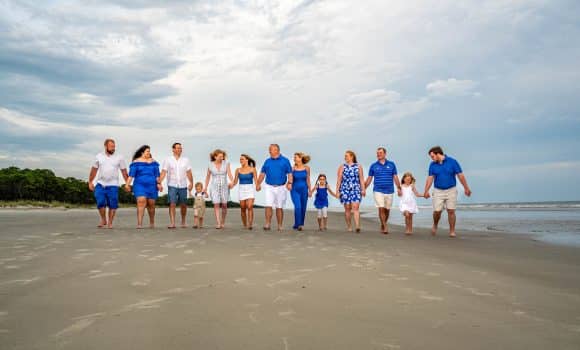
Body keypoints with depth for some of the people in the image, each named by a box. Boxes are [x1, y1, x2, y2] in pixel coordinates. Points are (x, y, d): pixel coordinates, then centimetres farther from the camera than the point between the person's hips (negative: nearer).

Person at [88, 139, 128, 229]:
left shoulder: (119, 158, 2)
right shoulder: (99, 156, 6)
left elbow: (124, 171, 4)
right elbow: (94, 170, 12)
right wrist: (90, 182, 11)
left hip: (113, 185, -1)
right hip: (100, 184, 1)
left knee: (112, 205, -1)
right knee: (100, 202, -8)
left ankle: (110, 222, 13)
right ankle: (103, 220, 13)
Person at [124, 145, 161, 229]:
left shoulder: (153, 162, 10)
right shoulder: (136, 162, 1)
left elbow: (157, 174, 9)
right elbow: (131, 174, -5)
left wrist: (159, 184, -1)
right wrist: (127, 184, -14)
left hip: (151, 186, 3)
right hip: (140, 185, -3)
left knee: (151, 204, 8)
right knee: (141, 202, -18)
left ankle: (152, 222, 28)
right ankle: (139, 224, -20)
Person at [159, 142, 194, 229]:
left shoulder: (185, 160, 8)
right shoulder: (168, 160, 1)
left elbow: (189, 173, 7)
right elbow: (163, 173, -5)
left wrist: (191, 183, -2)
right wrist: (159, 183, -16)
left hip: (183, 186, 2)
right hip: (172, 186, -2)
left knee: (183, 205, 7)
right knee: (172, 204, -9)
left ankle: (183, 222, 22)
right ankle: (172, 223, -9)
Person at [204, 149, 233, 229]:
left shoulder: (226, 163, -4)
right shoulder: (210, 165, -1)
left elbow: (229, 174, -13)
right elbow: (208, 177, 10)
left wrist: (232, 182, -31)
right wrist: (205, 187, 14)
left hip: (224, 186, 0)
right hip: (214, 187, 0)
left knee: (224, 205, 2)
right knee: (216, 205, -10)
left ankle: (222, 222, 21)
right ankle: (218, 223, -12)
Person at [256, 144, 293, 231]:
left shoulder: (285, 161, 2)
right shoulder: (267, 161, 9)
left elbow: (290, 173, -1)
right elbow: (262, 173, 12)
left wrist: (290, 183, -15)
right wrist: (258, 184, 5)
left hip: (281, 187, -2)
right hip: (269, 187, 2)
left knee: (279, 207, 3)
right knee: (268, 206, -9)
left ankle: (280, 226, 12)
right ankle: (267, 224, -5)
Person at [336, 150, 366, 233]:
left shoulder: (358, 166, 8)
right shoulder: (342, 167, 9)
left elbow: (361, 179, 5)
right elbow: (339, 180, 6)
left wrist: (363, 189, -2)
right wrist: (337, 190, 0)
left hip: (356, 189, -1)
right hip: (345, 189, 1)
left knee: (355, 207, -13)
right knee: (347, 208, 3)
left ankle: (357, 227, -21)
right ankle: (349, 227, 13)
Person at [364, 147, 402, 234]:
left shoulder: (391, 164, 6)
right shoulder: (373, 166, 4)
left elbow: (395, 177, 7)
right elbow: (369, 179, 7)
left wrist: (399, 188, 1)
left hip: (389, 191, 2)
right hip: (378, 191, -2)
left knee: (387, 210, 8)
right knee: (381, 209, -12)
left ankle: (383, 225, 27)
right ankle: (385, 227, -6)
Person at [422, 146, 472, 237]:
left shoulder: (452, 162, -7)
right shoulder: (432, 165, 0)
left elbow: (460, 175, -5)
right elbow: (430, 178, 0)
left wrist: (466, 188, -5)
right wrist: (426, 191, -8)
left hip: (451, 190, -1)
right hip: (438, 191, 2)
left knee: (451, 211, -3)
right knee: (437, 211, -3)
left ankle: (452, 231, 7)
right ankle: (435, 225, 25)